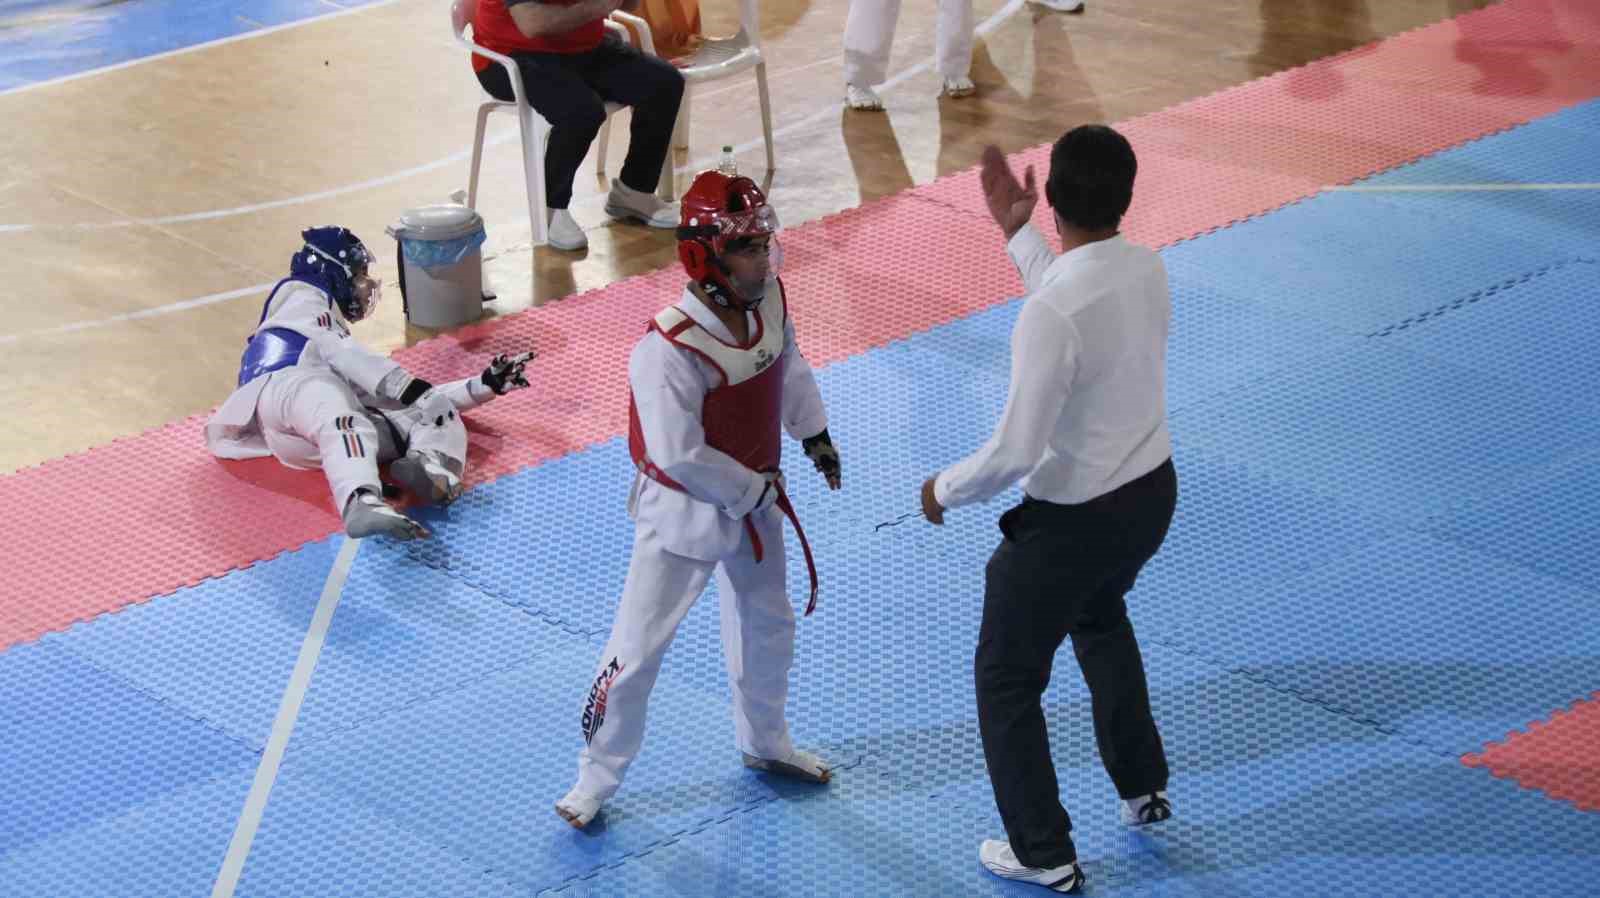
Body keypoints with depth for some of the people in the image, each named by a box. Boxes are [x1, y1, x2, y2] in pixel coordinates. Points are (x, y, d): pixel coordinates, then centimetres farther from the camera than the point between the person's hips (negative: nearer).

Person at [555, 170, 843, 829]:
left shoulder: (768, 301, -12)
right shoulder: (669, 350, -34)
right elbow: (679, 457, -32)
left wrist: (815, 435, 15)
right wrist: (752, 488, -20)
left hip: (753, 501, 8)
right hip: (682, 512, -7)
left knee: (767, 627, 25)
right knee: (637, 649, 2)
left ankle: (765, 743, 49)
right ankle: (597, 776, 19)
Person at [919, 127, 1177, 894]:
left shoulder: (1048, 314, -31)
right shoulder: (1147, 270, -8)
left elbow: (1016, 450, -28)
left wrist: (945, 490, -9)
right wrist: (1015, 232, 17)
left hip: (1074, 519, -8)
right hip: (1153, 493, 8)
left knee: (1007, 679, 14)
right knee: (1098, 616, 38)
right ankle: (1142, 786, 49)